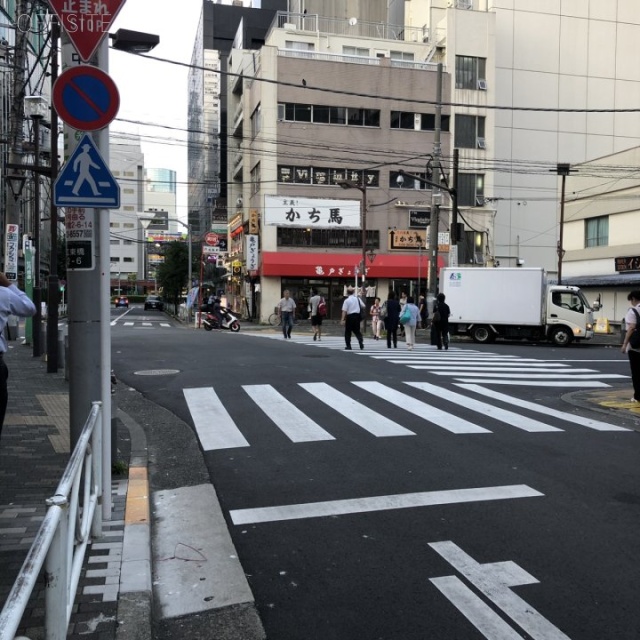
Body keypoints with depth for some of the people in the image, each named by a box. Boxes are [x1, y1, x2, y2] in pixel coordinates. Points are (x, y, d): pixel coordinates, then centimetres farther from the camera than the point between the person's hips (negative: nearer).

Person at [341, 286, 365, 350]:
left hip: (350, 316, -4)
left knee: (348, 332, 7)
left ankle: (348, 346, 6)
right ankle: (361, 342, -1)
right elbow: (363, 306, 10)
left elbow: (344, 311, -13)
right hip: (357, 315, 4)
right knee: (357, 331, 16)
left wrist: (343, 319, -12)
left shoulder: (347, 300, -9)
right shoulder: (357, 298, 3)